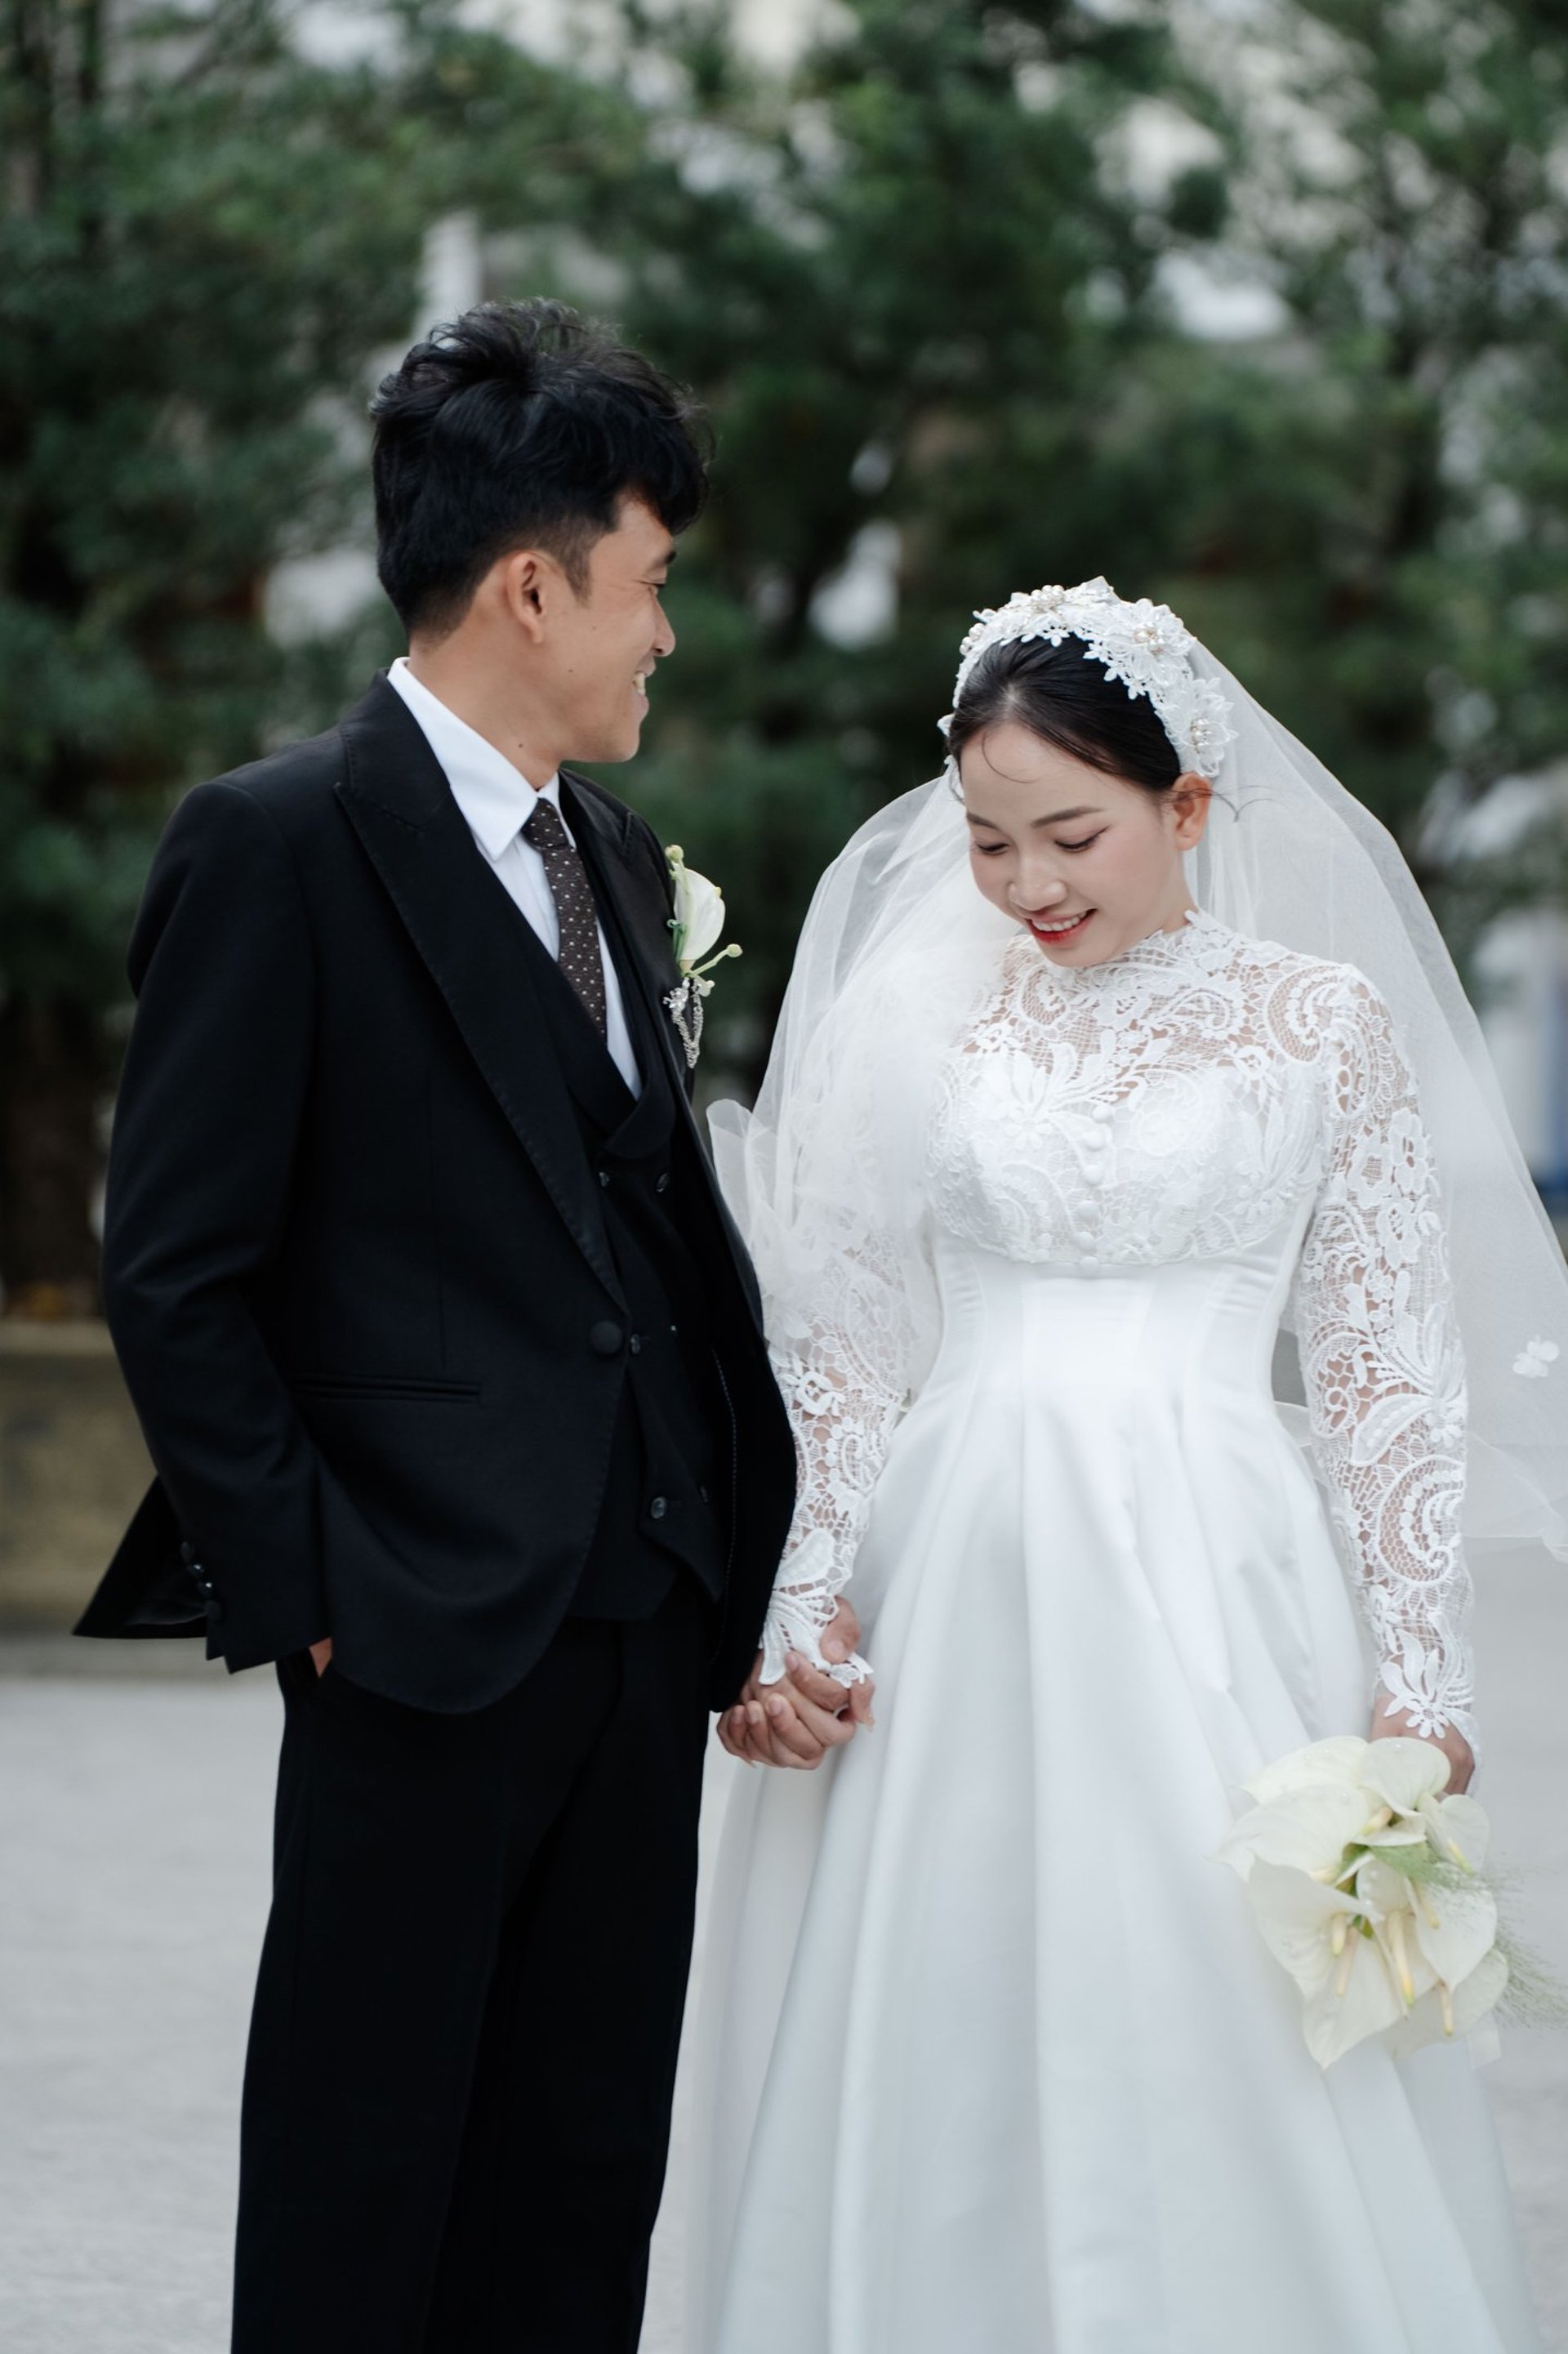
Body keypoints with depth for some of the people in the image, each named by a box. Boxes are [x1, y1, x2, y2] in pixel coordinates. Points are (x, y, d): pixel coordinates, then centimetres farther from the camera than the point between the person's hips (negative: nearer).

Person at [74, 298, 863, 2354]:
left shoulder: (619, 858, 15)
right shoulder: (273, 847, -9)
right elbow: (176, 1275, -10)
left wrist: (746, 1528, 8)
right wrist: (301, 1591, -12)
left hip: (646, 1626, 7)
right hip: (424, 1640, -7)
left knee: (587, 2186, 11)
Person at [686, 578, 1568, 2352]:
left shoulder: (1322, 1013, 1)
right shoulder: (916, 1009, 6)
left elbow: (1385, 1364, 1)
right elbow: (840, 1345, 8)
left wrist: (1416, 1677, -4)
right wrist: (793, 1617, 0)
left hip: (1210, 1597, -2)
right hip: (958, 1586, 2)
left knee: (1233, 2067, -4)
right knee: (937, 2065, 3)